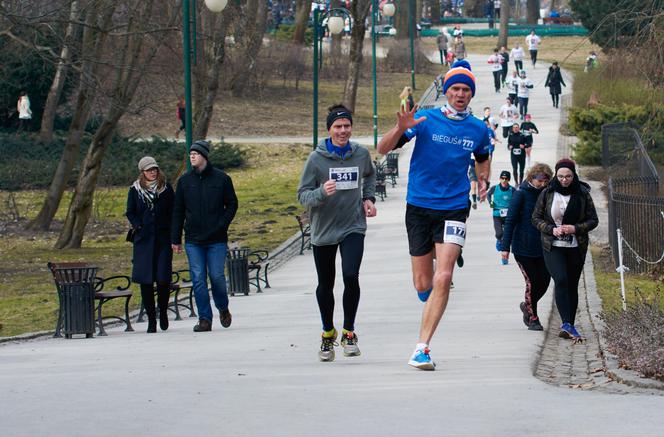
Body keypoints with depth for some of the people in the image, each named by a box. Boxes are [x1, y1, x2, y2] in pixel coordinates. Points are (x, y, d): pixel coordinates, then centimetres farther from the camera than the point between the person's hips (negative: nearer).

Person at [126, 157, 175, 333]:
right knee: (145, 279, -1)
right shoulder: (135, 190, 5)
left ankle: (163, 311, 16)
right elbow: (130, 212, 10)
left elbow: (173, 212, 7)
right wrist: (138, 226, -5)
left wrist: (172, 233, -1)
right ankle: (151, 318, 7)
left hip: (163, 238, -1)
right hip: (143, 239, 1)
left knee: (163, 278, -8)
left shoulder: (166, 188, 5)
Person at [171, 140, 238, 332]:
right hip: (193, 240, 2)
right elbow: (178, 211, 11)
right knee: (198, 279, -2)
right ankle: (204, 319, 2)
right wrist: (175, 239, 7)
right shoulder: (184, 180, 7)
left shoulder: (221, 179, 1)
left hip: (216, 240, -2)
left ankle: (223, 308, 23)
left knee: (217, 276, -4)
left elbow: (232, 204, 8)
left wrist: (221, 225, -7)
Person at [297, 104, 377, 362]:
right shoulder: (316, 159, -9)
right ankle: (328, 334, 32)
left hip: (353, 227, 0)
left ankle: (349, 332, -3)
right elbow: (302, 195, -8)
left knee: (351, 277, -19)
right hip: (323, 230, 0)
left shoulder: (361, 154, 0)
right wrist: (322, 192, -27)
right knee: (325, 285, 11)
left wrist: (369, 198, 7)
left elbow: (370, 176, 23)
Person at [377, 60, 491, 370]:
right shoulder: (425, 119, -4)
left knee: (442, 278, -16)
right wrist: (401, 128, -27)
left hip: (454, 208, 0)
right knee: (423, 284, 6)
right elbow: (383, 149, -8)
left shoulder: (478, 129, 4)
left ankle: (422, 348, -15)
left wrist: (482, 181, 5)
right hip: (419, 207, 0)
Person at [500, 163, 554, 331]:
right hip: (523, 247, -5)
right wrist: (505, 246, -11)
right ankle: (532, 318, 11)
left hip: (542, 247, 5)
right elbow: (510, 220, -7)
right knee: (532, 282, -4)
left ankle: (527, 305, 29)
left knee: (544, 280, 2)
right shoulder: (521, 193, -7)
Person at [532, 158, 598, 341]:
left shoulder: (583, 194, 1)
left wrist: (575, 228, -14)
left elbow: (593, 220, 3)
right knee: (561, 280, -20)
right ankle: (567, 325, -28)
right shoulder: (547, 194, 1)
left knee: (572, 286, 5)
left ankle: (568, 326, 14)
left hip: (576, 248, 2)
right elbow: (536, 218, 5)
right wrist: (551, 229, -12)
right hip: (553, 247, -1)